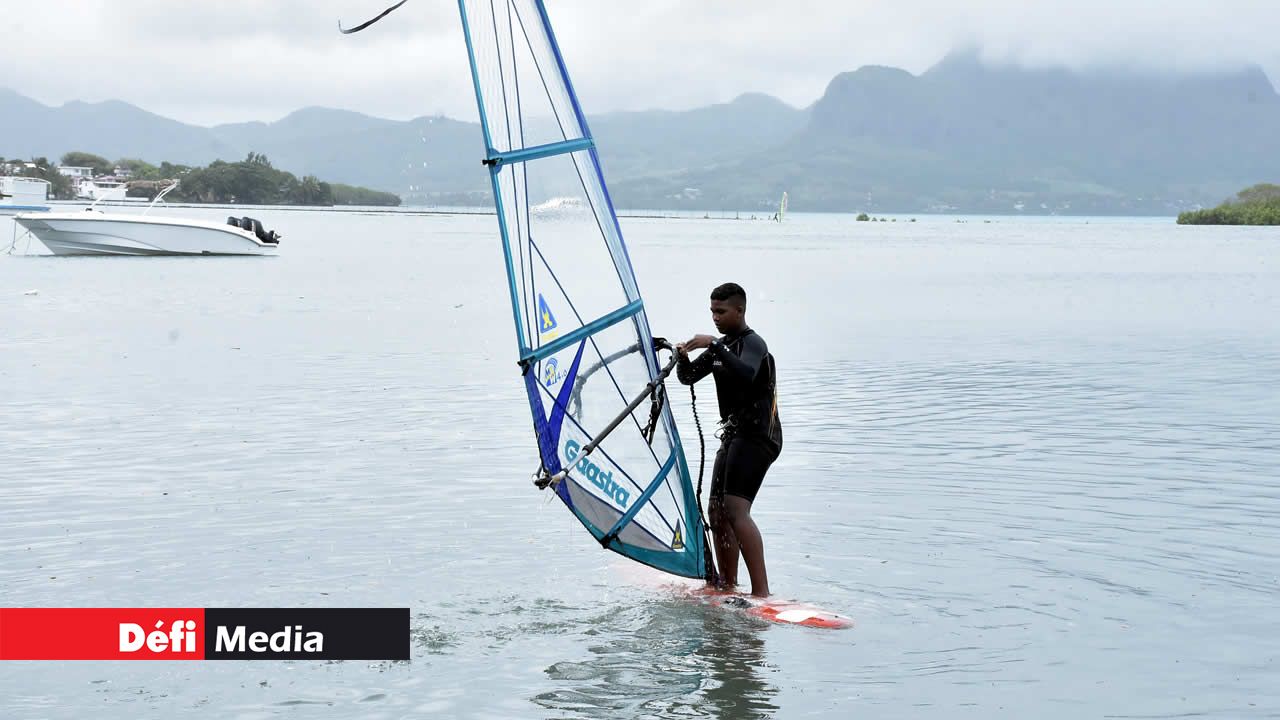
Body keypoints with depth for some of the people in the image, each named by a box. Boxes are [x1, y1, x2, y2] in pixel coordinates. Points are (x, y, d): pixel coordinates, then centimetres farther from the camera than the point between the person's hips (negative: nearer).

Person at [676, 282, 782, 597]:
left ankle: (761, 592, -26)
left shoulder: (753, 343, -10)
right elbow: (689, 377, 16)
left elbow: (746, 374, -32)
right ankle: (728, 586, 22)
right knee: (717, 512, 11)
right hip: (734, 435, 10)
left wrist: (714, 345, -33)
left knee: (736, 510, -21)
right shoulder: (722, 345, 18)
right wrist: (683, 358, -5)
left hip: (758, 435, -10)